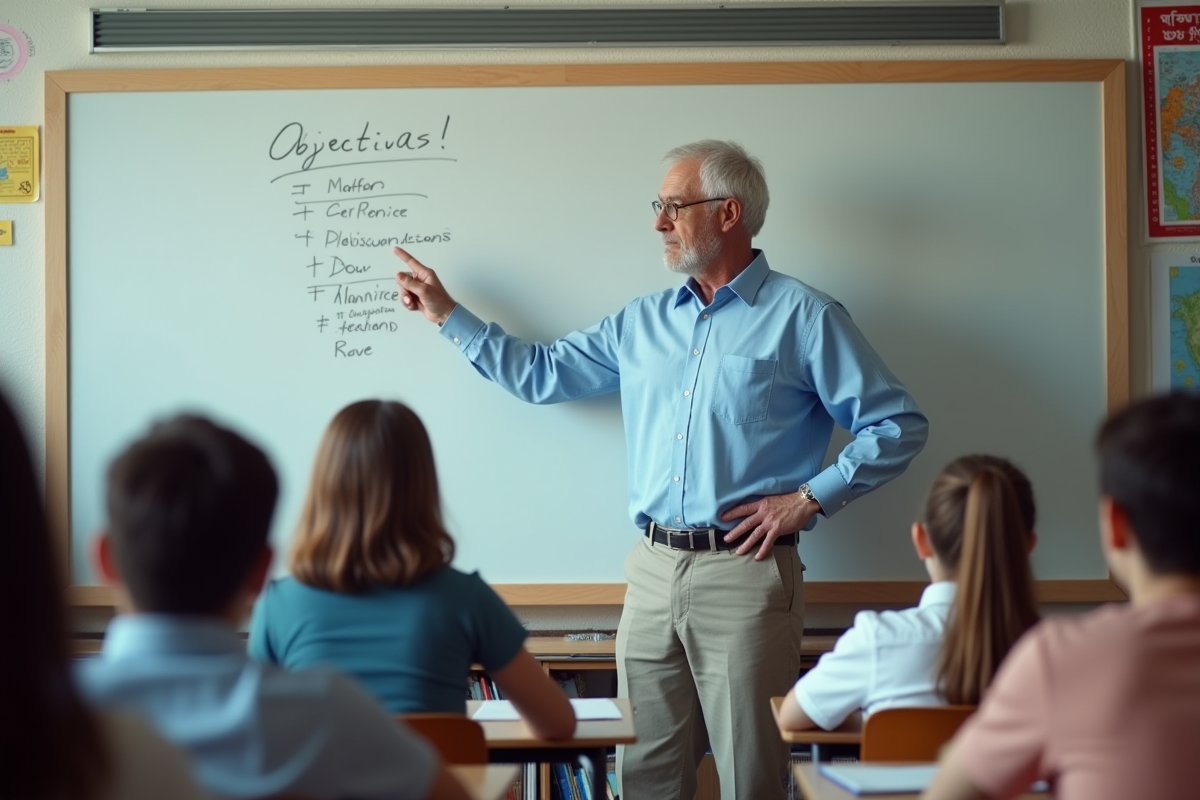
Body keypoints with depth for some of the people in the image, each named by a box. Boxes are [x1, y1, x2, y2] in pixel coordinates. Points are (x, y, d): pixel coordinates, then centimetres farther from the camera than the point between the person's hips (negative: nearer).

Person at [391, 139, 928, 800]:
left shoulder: (801, 317, -2)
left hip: (745, 572, -5)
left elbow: (899, 427, -3)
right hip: (652, 571, 6)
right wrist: (447, 314, 21)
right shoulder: (642, 322, 15)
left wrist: (808, 498, -9)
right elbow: (539, 374, 23)